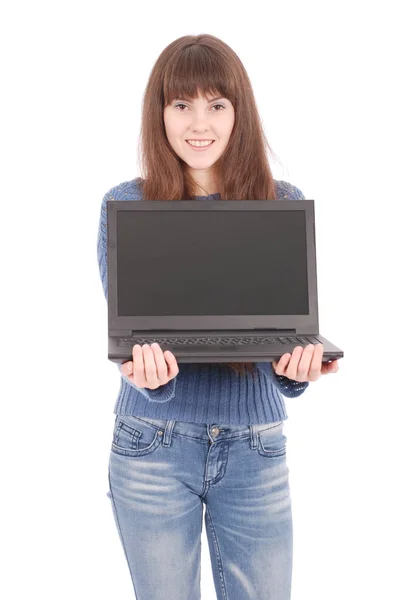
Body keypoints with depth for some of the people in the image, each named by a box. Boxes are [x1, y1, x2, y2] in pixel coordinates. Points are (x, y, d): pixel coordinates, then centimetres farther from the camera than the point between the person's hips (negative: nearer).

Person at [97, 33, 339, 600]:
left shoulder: (284, 204, 0)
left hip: (256, 449, 1)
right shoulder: (125, 205, -4)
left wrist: (298, 367, -24)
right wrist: (148, 375, -29)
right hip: (152, 447, -1)